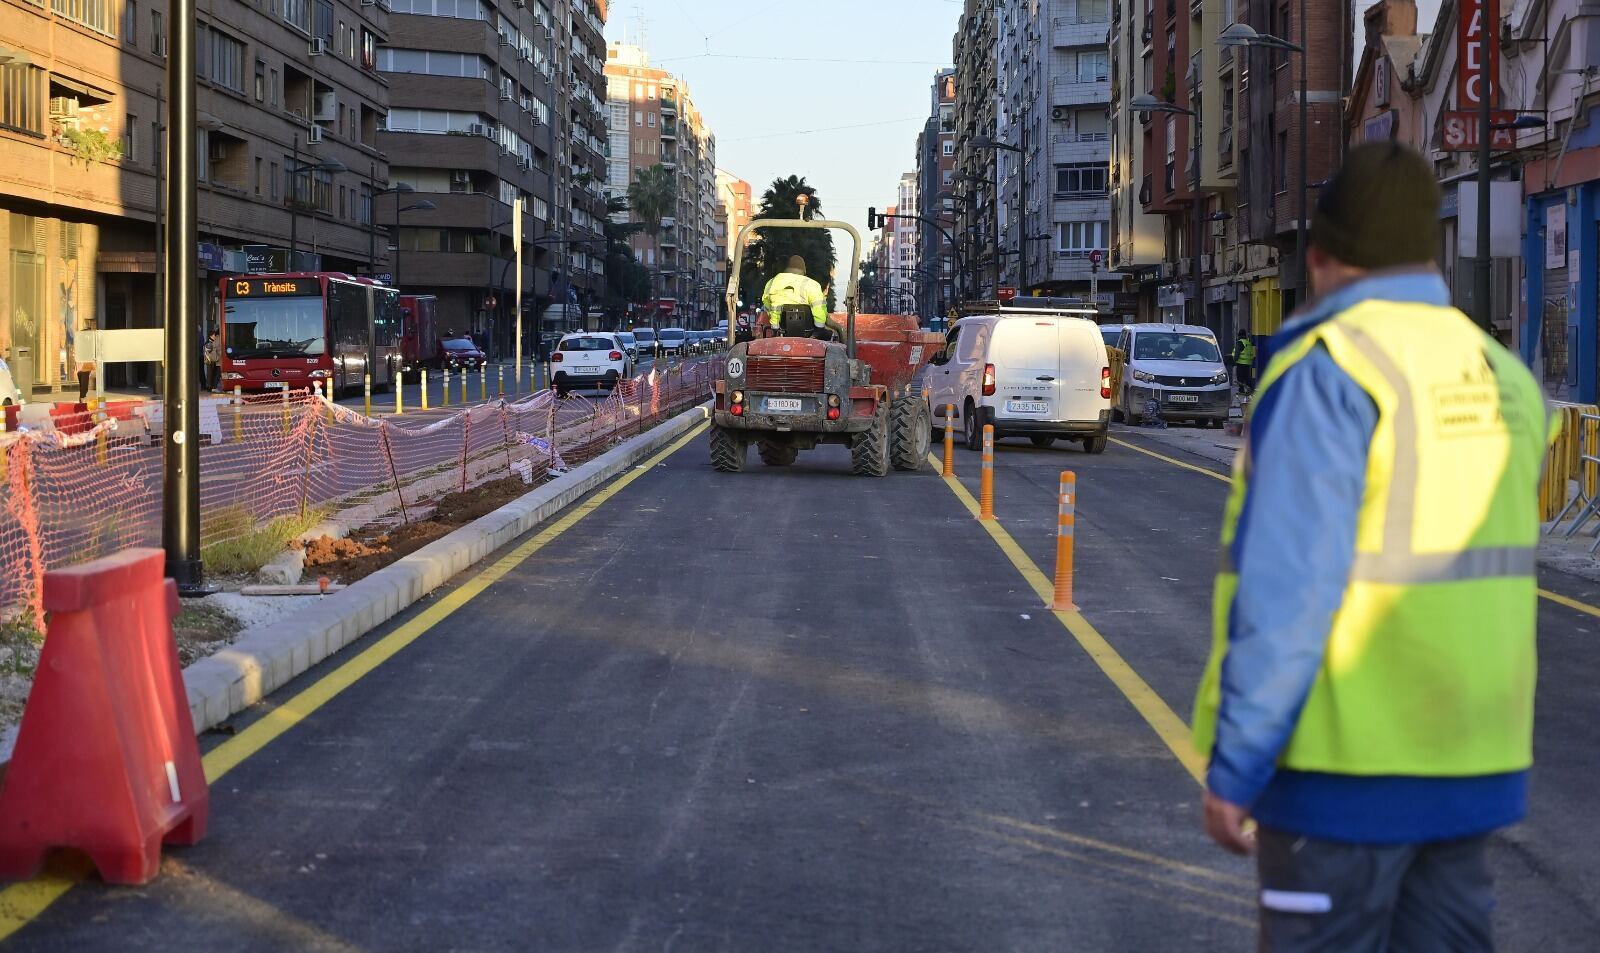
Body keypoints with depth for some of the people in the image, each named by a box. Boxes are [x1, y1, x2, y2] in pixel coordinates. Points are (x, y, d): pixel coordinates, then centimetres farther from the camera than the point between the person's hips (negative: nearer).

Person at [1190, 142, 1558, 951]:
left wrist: (1233, 765, -14)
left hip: (1343, 757, -7)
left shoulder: (1328, 370, -14)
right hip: (1466, 758, 7)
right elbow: (1487, 563, 14)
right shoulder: (1503, 379, 8)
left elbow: (1286, 589, -19)